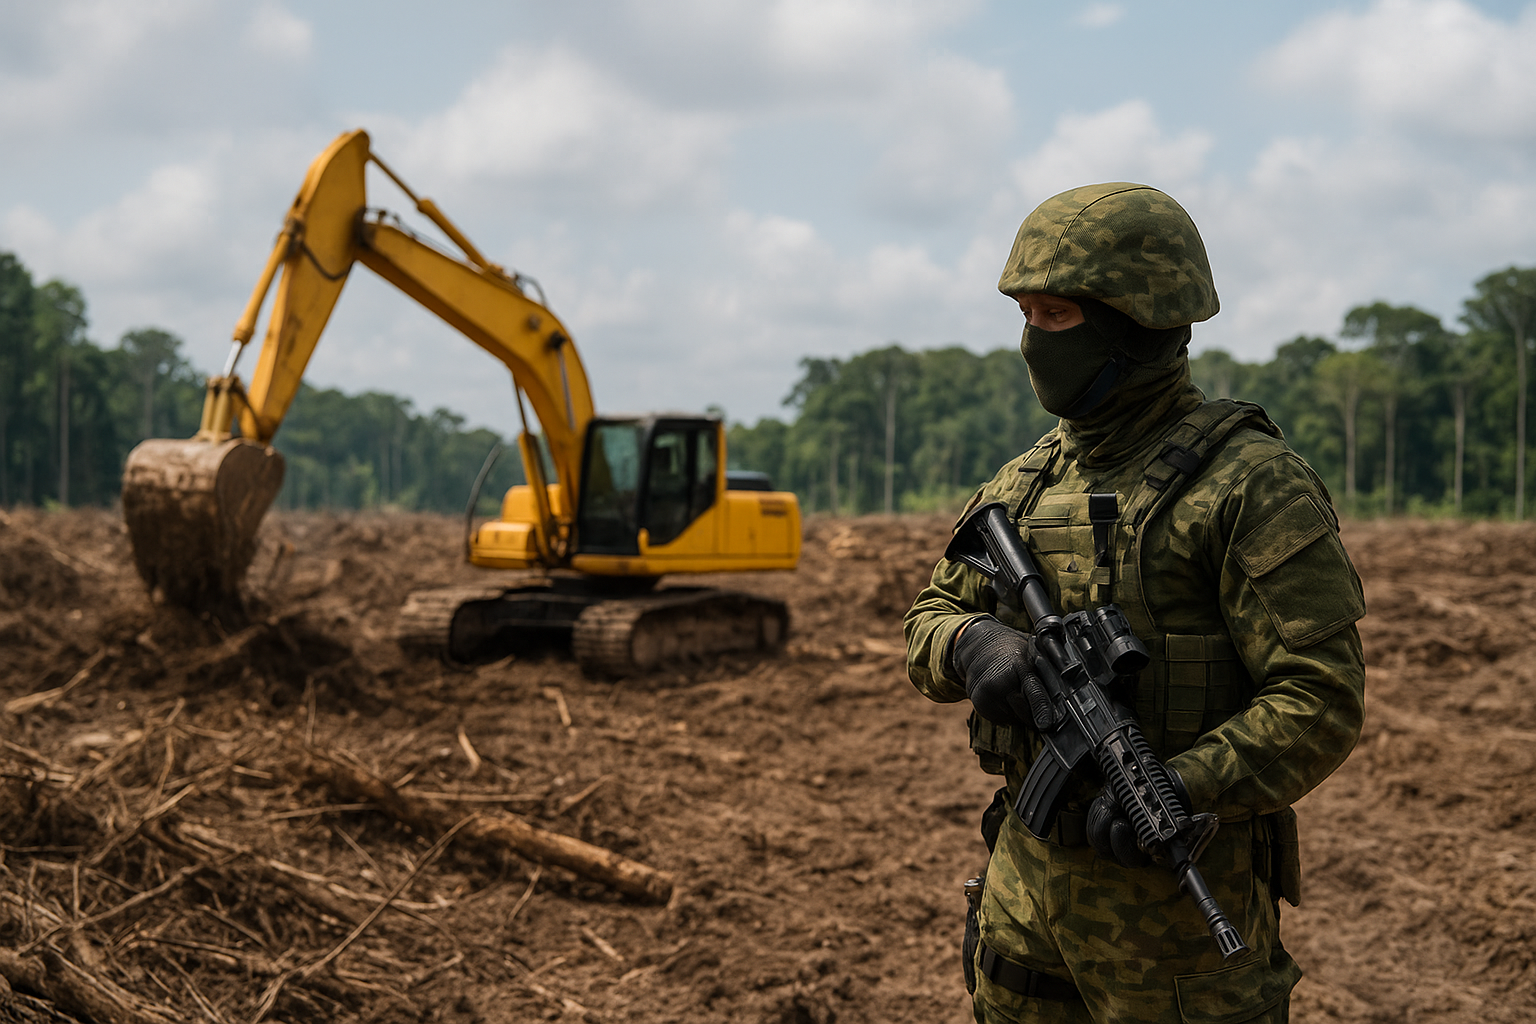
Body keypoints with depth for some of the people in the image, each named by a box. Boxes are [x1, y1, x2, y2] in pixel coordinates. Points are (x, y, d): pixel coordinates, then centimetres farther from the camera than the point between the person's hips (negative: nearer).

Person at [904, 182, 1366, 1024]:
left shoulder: (1251, 485, -12)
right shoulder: (1028, 481, 10)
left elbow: (1322, 703, -16)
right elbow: (930, 619, 14)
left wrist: (1171, 793, -27)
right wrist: (975, 646, -10)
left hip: (1178, 890, -6)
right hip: (1027, 876, 6)